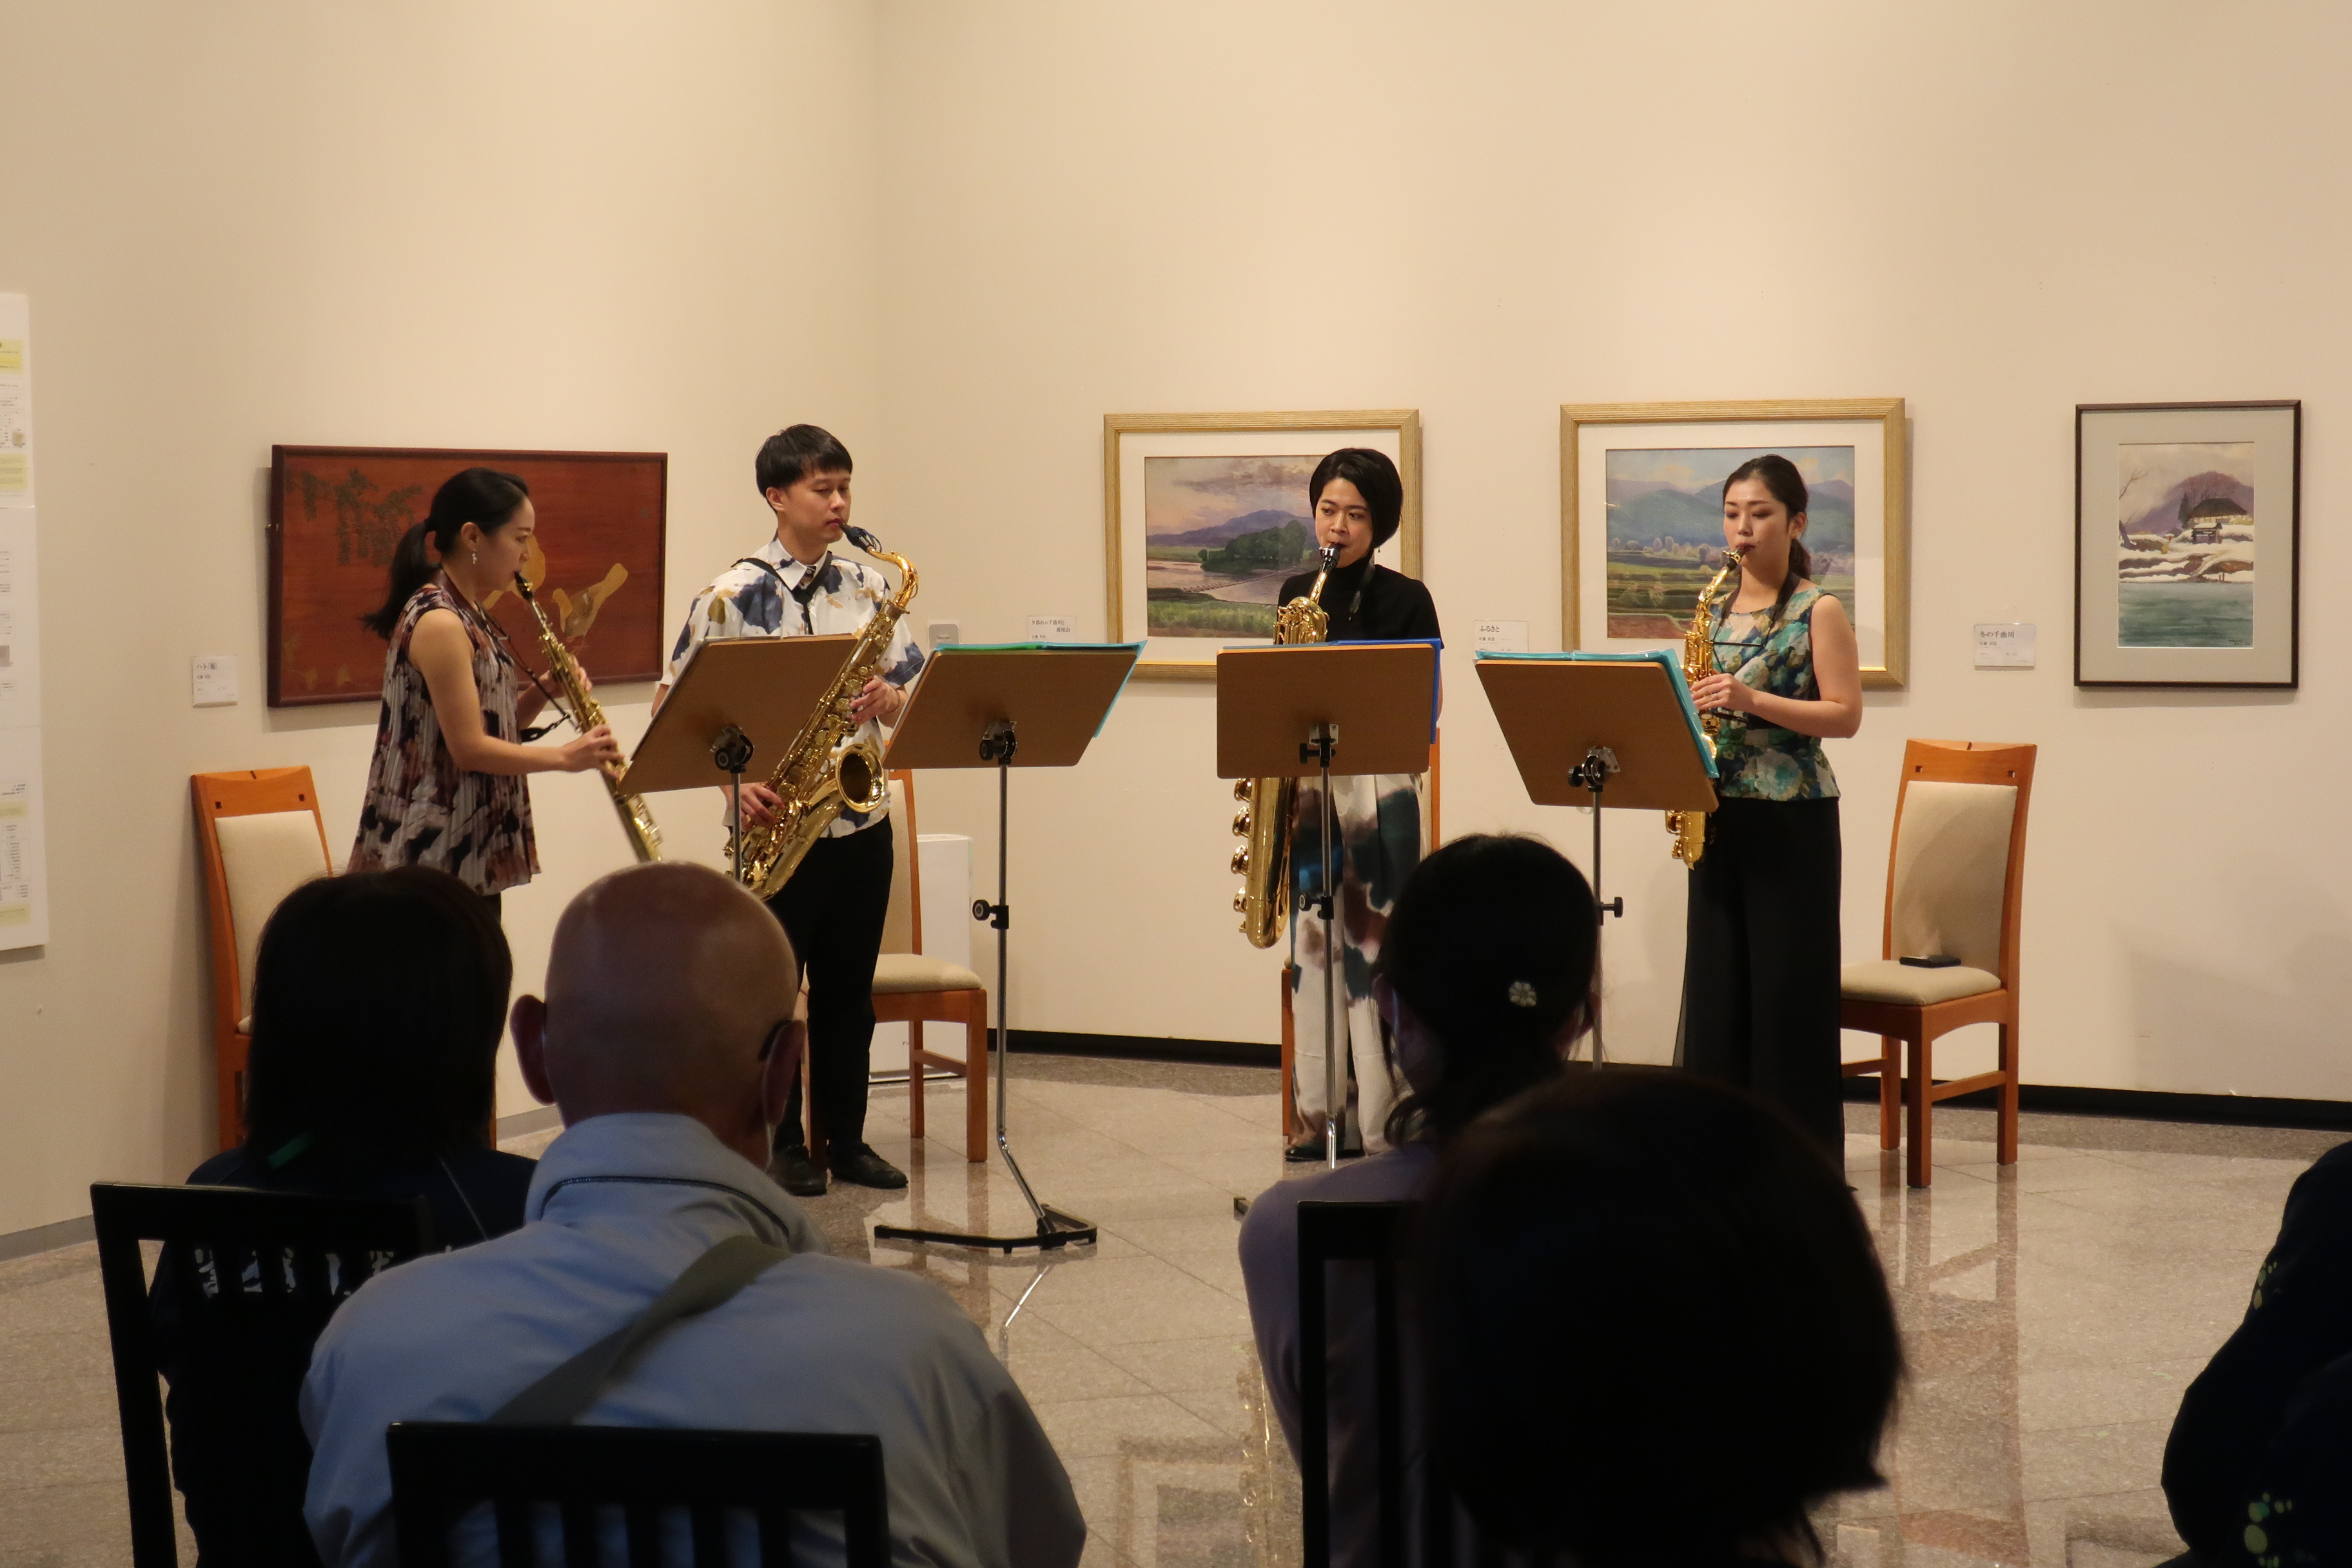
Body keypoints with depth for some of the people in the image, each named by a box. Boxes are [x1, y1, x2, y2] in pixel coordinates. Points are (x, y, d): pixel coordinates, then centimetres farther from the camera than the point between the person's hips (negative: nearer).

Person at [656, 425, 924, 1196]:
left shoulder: (869, 586, 7)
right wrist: (734, 781, -17)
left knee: (848, 989, 11)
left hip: (860, 819, 4)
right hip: (778, 822, -4)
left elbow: (912, 687, 10)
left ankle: (846, 1139, 21)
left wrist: (891, 699, -14)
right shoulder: (734, 594, -7)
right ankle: (781, 1143, 15)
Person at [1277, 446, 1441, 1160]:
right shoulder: (1296, 593, 12)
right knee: (1314, 943, 5)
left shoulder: (1405, 600, -2)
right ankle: (1323, 1117, 11)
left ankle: (1390, 1121, -5)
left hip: (1383, 785, -5)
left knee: (1379, 941, -8)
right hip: (1309, 784, 5)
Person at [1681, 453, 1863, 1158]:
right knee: (1717, 980, 7)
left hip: (1792, 817, -6)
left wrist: (1751, 700, -21)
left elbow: (1846, 715, -11)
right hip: (1718, 813, 6)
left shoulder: (1819, 611, -5)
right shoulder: (1718, 608, 13)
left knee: (1788, 984, -3)